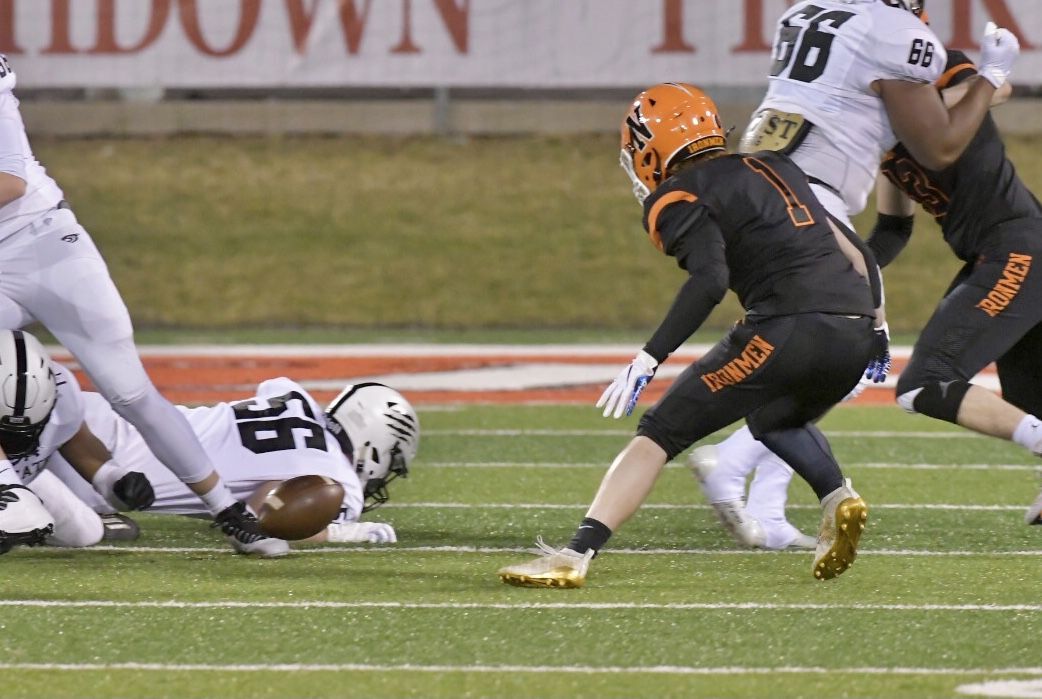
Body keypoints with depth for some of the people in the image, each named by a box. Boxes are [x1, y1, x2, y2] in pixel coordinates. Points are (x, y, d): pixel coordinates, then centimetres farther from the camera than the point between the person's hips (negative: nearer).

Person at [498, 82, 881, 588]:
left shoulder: (680, 199, 3)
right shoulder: (774, 168, 26)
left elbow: (710, 280, -15)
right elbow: (856, 254, 27)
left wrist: (648, 360, -17)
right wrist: (874, 325, 39)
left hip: (789, 328, -7)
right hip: (856, 332, 7)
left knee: (661, 432, 1)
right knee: (774, 419, 35)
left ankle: (576, 556, -9)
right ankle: (838, 499, 10)